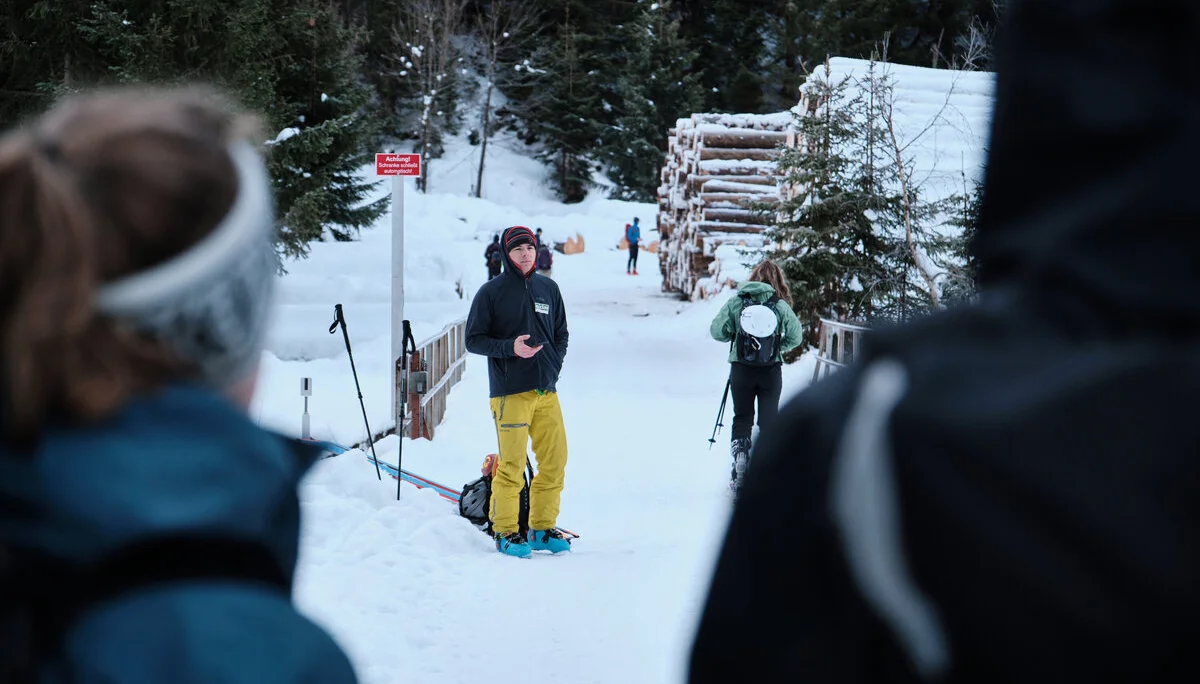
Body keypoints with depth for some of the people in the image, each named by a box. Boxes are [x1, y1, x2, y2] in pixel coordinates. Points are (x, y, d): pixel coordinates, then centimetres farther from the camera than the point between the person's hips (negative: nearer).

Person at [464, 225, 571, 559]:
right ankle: (505, 533, 6)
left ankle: (542, 529, 16)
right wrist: (510, 347, -16)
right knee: (511, 466, -5)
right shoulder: (491, 292, -1)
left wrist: (553, 367, 5)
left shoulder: (548, 289, 12)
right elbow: (473, 340, -1)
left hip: (546, 391, 5)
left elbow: (561, 334, 20)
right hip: (510, 393, -5)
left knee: (555, 461, 4)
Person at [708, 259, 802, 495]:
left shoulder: (736, 301, -3)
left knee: (742, 419, 14)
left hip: (741, 369, 0)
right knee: (769, 421, 13)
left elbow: (716, 331, -4)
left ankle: (739, 457, -6)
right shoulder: (781, 306, -3)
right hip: (771, 371, 0)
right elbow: (796, 337, 1)